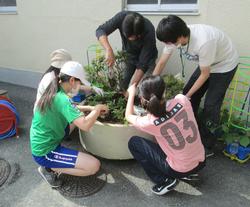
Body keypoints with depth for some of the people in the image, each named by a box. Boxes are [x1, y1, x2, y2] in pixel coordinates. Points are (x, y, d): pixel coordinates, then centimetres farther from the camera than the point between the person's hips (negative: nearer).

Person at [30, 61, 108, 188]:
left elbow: (69, 109, 20)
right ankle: (49, 169, -1)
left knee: (77, 117, 22)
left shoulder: (53, 92, 2)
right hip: (45, 153, -10)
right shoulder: (61, 98, -26)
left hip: (41, 144, 10)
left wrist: (91, 109, 7)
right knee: (94, 166, -16)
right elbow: (85, 125, -33)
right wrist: (98, 108, -15)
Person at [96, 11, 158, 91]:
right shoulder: (121, 17, -29)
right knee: (121, 88, -3)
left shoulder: (149, 31, -35)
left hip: (147, 58, -2)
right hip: (128, 55, 3)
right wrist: (108, 50, -47)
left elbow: (142, 65, -33)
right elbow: (100, 30, -28)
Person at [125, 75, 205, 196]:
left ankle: (164, 181, 8)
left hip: (180, 171, -5)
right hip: (201, 162, 5)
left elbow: (128, 116, 1)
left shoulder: (150, 122, -23)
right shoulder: (182, 100, -17)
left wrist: (131, 94, 13)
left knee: (133, 142, 4)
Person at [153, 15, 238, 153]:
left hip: (225, 65, -7)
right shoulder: (175, 37, -20)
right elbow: (161, 63, -11)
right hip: (207, 63, 7)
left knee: (210, 105, -9)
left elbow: (205, 74, -25)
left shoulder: (203, 42, -41)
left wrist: (187, 95, -18)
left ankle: (207, 147, 8)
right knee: (189, 94, 4)